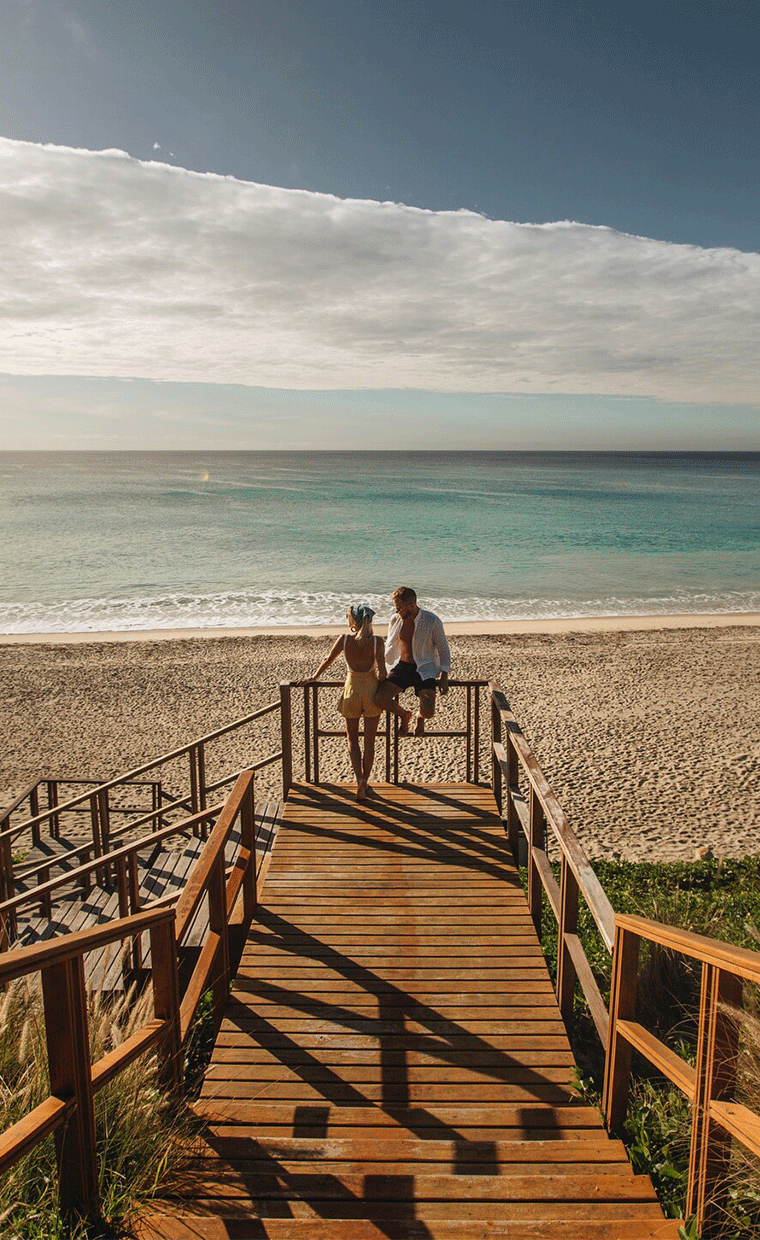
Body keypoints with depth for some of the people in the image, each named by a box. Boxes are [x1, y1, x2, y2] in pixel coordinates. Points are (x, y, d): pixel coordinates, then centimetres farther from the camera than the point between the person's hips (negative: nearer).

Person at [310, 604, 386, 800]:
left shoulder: (345, 639, -11)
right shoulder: (377, 641, -14)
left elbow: (328, 660, 0)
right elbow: (381, 673, -17)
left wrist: (314, 677, 16)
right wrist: (379, 681, 6)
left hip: (352, 689, 0)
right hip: (372, 690, 0)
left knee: (352, 739, 16)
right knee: (369, 741, 13)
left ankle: (359, 778, -3)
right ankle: (365, 782, 21)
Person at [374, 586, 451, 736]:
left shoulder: (432, 621, -12)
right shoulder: (395, 620, -1)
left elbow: (443, 649, -1)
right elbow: (390, 648, 15)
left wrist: (444, 676, -6)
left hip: (424, 669, -3)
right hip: (402, 667, 4)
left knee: (428, 712, -21)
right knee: (379, 700, -18)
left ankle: (420, 715, 22)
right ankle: (404, 715, 17)